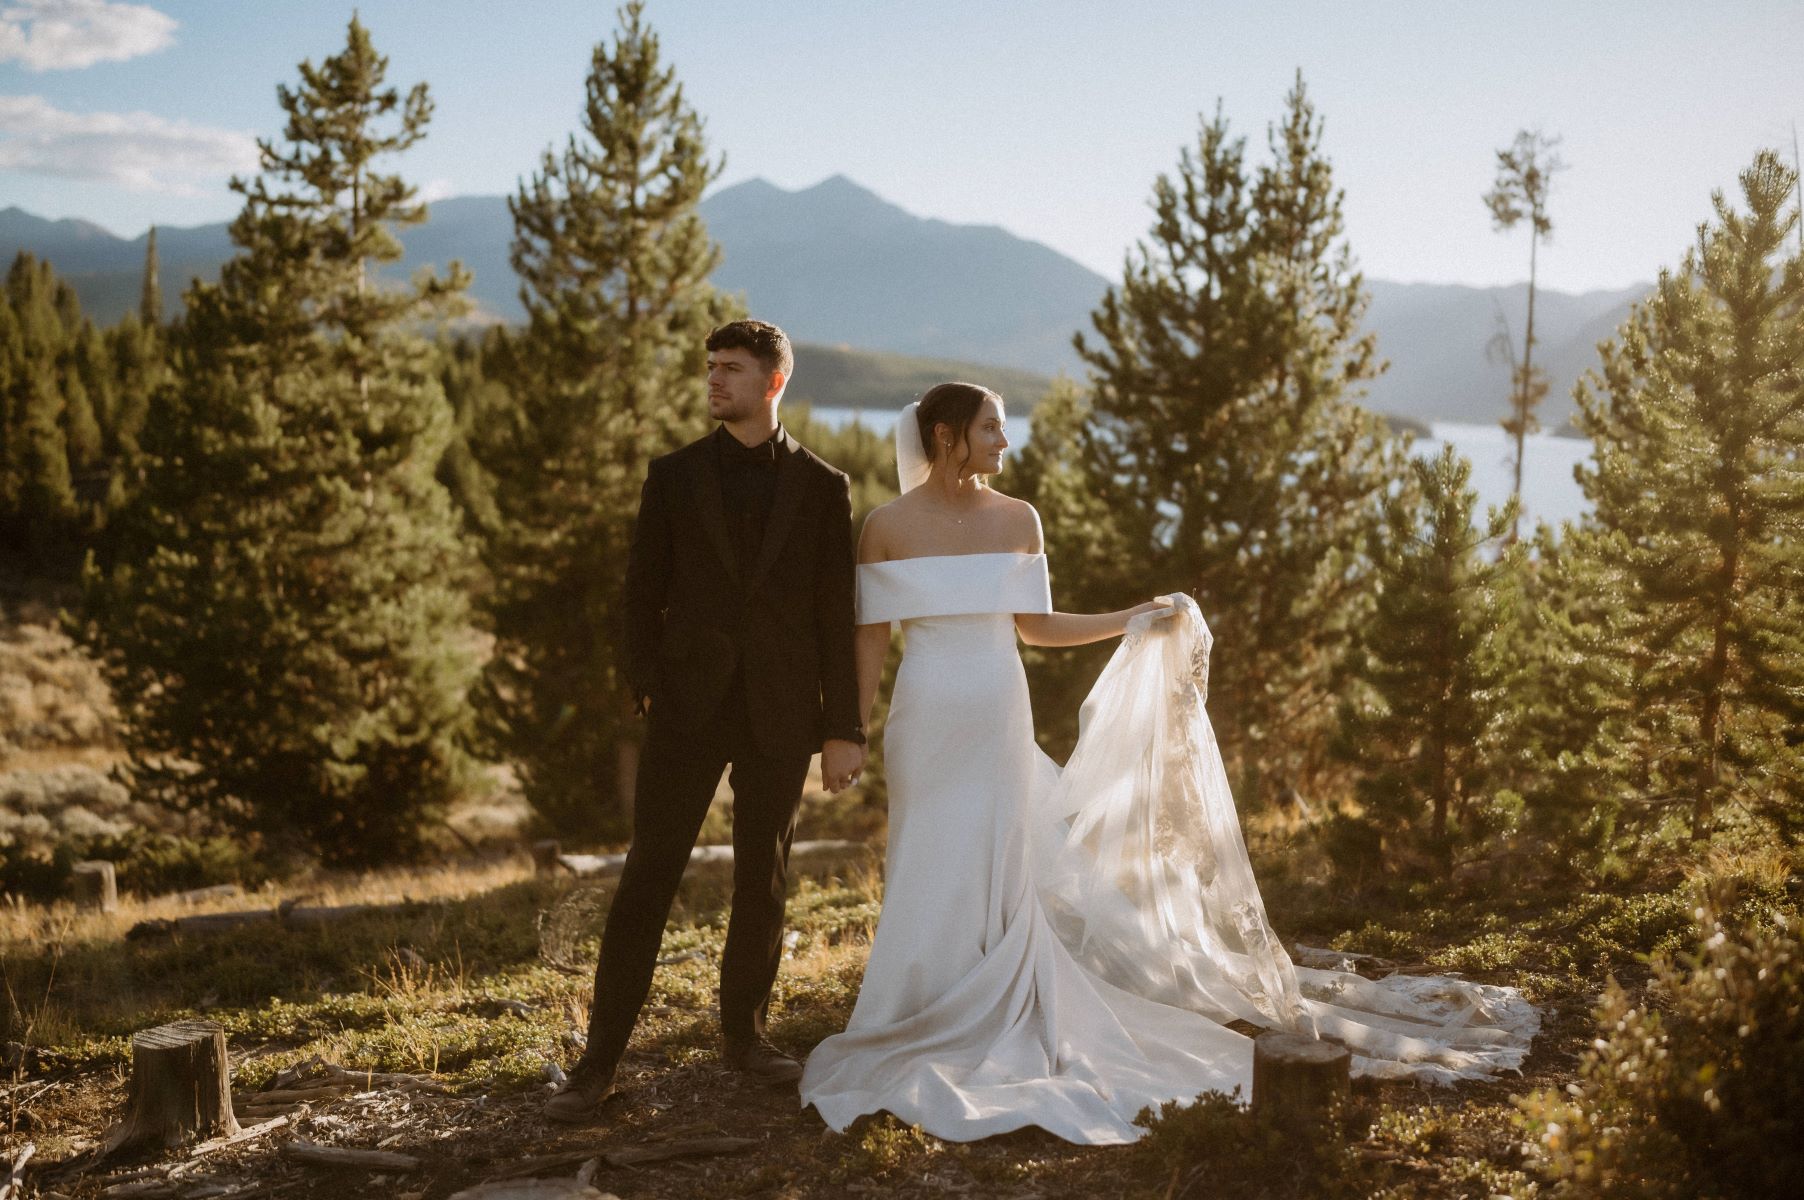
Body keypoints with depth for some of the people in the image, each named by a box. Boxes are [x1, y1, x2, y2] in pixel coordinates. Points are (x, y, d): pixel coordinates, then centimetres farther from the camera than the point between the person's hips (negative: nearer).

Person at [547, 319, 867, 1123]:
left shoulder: (822, 487, 4)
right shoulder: (674, 476, 6)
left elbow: (838, 618, 3)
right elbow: (642, 593, 7)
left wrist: (844, 729, 0)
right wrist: (648, 687, -6)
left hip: (780, 715, 1)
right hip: (689, 708, 0)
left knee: (763, 878, 9)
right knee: (648, 875, -2)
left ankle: (743, 1033, 26)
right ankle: (599, 1060, 3)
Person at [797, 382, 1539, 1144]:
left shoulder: (1017, 519, 5)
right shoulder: (888, 525, -3)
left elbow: (1033, 625, 10)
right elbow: (871, 638, -1)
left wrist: (1135, 621, 7)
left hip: (1001, 722, 2)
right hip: (927, 723, -2)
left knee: (996, 872, 5)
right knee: (931, 874, 3)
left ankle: (985, 1032, 19)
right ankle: (922, 1035, 19)